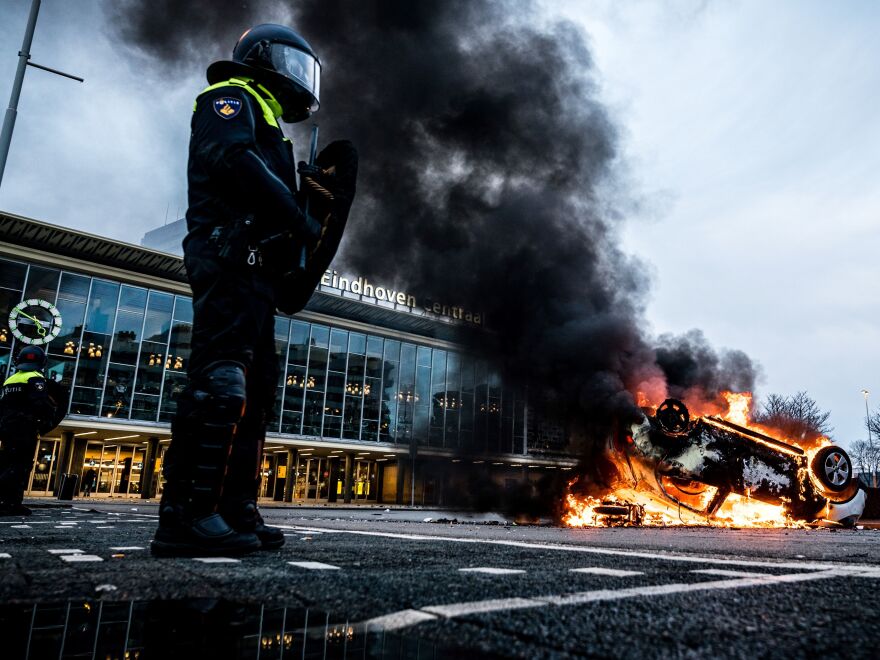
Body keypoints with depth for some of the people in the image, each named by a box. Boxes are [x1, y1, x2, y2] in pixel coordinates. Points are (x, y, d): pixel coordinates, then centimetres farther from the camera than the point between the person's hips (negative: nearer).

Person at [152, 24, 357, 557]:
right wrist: (300, 217, -14)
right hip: (232, 256, -10)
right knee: (221, 378, -19)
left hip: (256, 268, 10)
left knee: (255, 388, 3)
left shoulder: (264, 122, 35)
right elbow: (232, 159, -14)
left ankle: (235, 510, 4)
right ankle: (187, 515, -20)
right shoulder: (232, 97, 8)